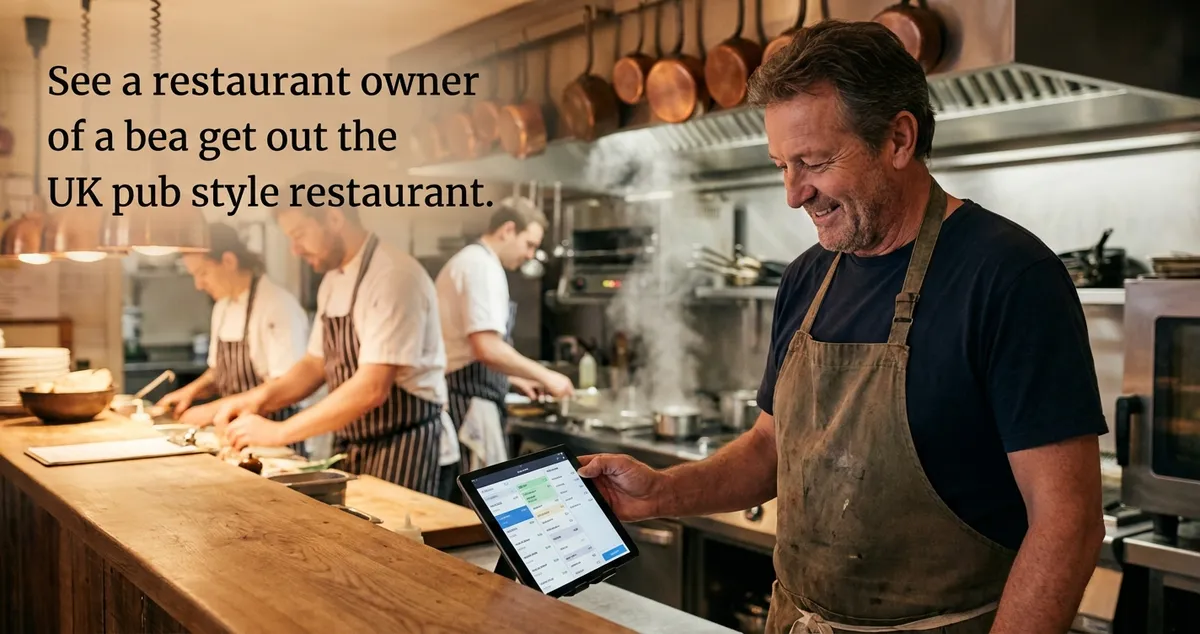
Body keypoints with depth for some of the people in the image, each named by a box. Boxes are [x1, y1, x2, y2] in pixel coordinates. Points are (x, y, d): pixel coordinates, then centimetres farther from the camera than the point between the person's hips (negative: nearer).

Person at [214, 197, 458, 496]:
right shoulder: (333, 281, 9)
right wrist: (260, 397, -3)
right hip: (350, 447, 8)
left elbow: (372, 389, -26)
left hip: (403, 447, -8)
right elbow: (316, 365, 16)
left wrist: (278, 432, -22)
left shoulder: (394, 276, -20)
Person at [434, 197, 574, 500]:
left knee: (457, 506, 13)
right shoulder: (483, 265, -14)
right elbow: (487, 348, -25)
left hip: (455, 395, 11)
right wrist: (544, 375, -16)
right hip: (471, 403, -11)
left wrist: (513, 379, 24)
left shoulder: (466, 261, 19)